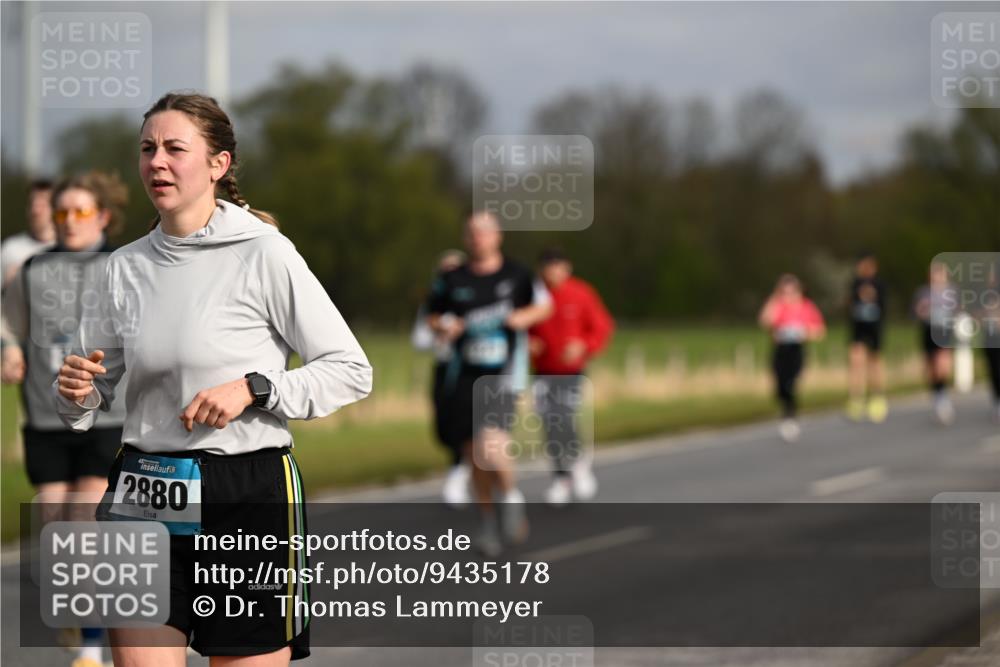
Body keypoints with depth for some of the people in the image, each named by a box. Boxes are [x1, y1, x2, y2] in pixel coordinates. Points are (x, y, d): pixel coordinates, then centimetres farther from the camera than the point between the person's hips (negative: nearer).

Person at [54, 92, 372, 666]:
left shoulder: (264, 253, -7)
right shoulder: (128, 265, 9)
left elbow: (352, 371, -5)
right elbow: (100, 386, 19)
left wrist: (252, 389, -17)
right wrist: (79, 392, -5)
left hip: (248, 494, -4)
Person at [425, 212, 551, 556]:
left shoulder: (516, 275, 2)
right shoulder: (452, 280, 4)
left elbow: (544, 305, 14)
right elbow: (434, 317, 16)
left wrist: (525, 317, -5)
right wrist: (444, 328, -5)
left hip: (505, 373, -3)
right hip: (465, 375, 3)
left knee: (491, 444, -21)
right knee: (474, 454, 5)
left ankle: (511, 498, 8)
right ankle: (489, 523, 21)